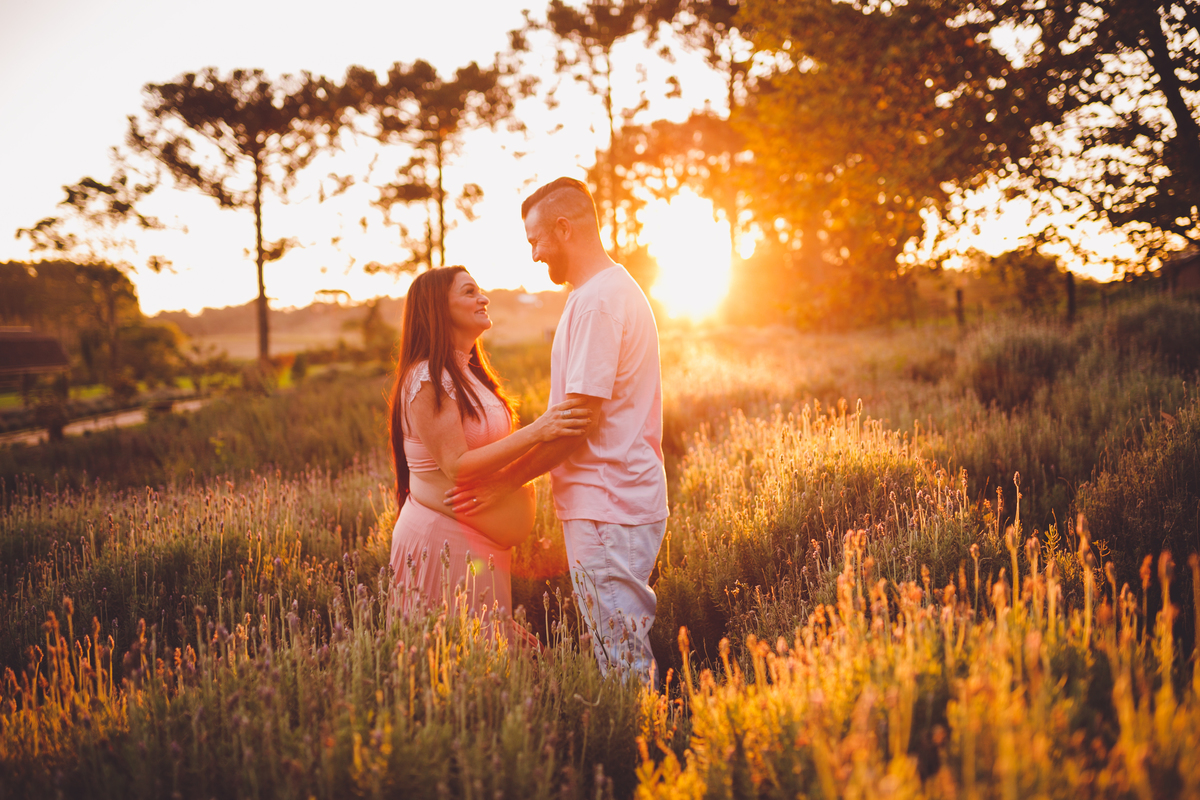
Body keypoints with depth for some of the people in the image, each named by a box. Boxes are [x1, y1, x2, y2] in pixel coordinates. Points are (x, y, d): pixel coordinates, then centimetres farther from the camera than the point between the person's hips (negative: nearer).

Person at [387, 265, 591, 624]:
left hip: (480, 542, 9)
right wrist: (535, 432, -28)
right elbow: (456, 467, -23)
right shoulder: (427, 380, -16)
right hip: (443, 539, -9)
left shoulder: (470, 373, 15)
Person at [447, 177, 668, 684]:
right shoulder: (617, 289, 17)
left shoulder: (597, 300, -16)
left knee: (622, 661, -3)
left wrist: (506, 482, -12)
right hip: (625, 499, 10)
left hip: (607, 507, -10)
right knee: (624, 653, 14)